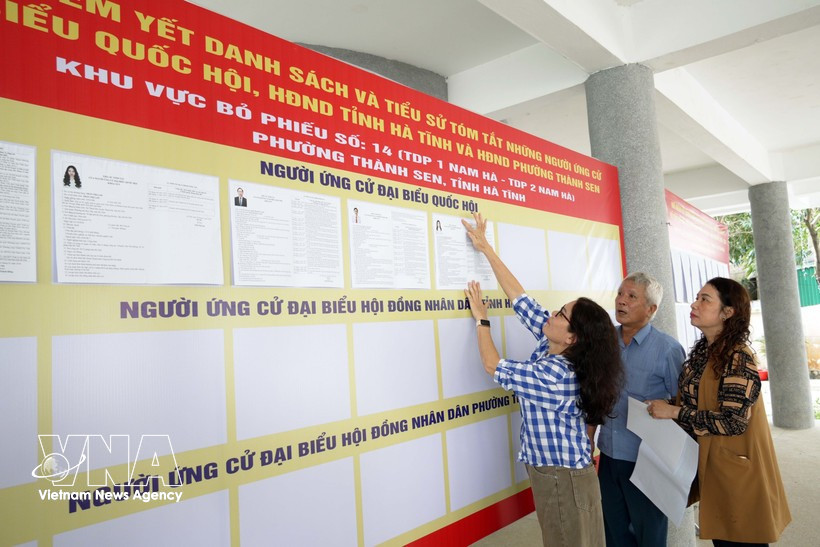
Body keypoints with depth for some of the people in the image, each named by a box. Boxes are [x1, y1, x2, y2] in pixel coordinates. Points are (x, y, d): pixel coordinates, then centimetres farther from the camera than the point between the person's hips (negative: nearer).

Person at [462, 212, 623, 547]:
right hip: (558, 471, 9)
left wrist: (481, 319, -6)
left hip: (563, 480, -8)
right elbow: (519, 297, -4)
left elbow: (493, 366, -18)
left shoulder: (554, 375, -30)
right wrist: (485, 249, -1)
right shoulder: (555, 347, -6)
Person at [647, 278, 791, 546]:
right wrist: (664, 407, 0)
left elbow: (734, 422, -24)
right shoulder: (702, 350, 5)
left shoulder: (738, 357, -19)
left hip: (736, 470, -8)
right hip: (708, 465, 8)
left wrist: (674, 412, -21)